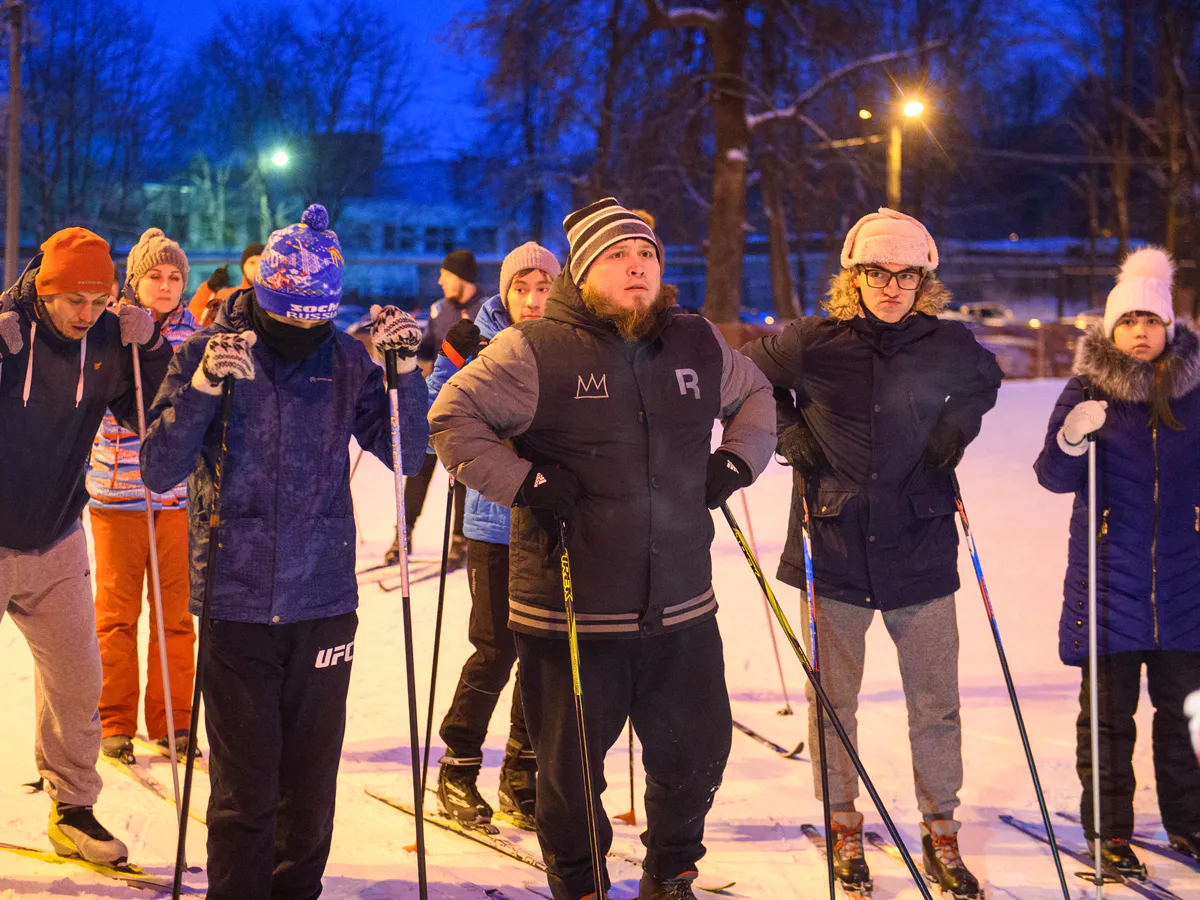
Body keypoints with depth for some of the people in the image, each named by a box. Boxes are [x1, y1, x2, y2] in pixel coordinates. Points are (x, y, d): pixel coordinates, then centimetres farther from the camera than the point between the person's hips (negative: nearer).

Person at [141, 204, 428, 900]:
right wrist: (203, 387, -21)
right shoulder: (208, 351, -2)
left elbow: (407, 457, 5)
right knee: (245, 792, -2)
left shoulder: (347, 359, 3)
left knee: (310, 787, 11)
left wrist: (407, 369, -8)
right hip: (236, 602, -2)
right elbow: (159, 472, -7)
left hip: (324, 601, 2)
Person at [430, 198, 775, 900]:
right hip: (571, 612, -4)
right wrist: (523, 482, -14)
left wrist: (738, 460, 10)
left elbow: (755, 394, 26)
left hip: (681, 610, 4)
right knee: (572, 765, 8)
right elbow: (452, 418, -6)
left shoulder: (699, 345, 7)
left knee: (698, 750, 13)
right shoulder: (535, 352, -9)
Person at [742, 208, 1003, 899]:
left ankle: (942, 836, 21)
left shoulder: (949, 346, -2)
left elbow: (986, 380, 21)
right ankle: (843, 825, 27)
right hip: (833, 553, -1)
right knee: (832, 702, 9)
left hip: (920, 552, 1)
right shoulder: (812, 343, -6)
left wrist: (959, 427, 4)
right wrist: (789, 432, 0)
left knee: (936, 705, 6)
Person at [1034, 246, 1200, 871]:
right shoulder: (1086, 390, 0)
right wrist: (1071, 440, -23)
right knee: (1109, 708, 3)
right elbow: (1055, 478, -5)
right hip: (1110, 576, -2)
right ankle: (1109, 831, 12)